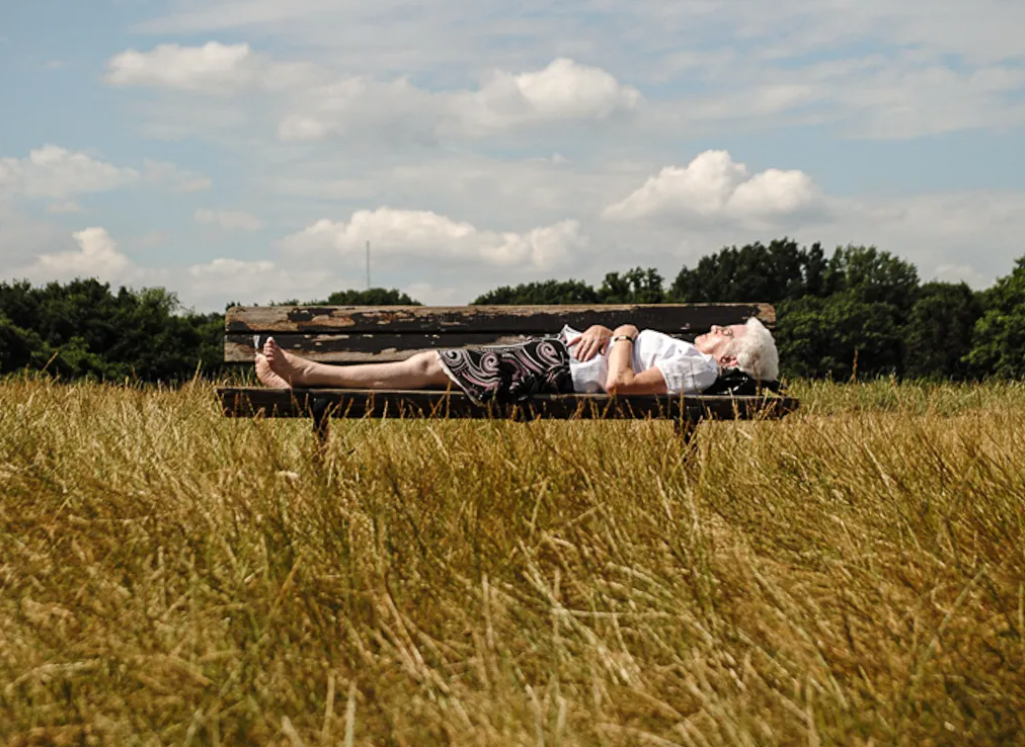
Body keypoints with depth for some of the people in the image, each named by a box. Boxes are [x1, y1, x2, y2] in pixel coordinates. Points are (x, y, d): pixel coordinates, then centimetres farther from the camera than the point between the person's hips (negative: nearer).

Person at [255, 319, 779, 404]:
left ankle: (304, 373, -7)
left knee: (430, 368, -11)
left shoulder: (697, 368, -11)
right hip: (558, 348, 9)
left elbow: (620, 384, -25)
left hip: (558, 370, -9)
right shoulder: (689, 353, 18)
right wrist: (602, 331, 4)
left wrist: (625, 334, -8)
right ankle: (301, 374, 2)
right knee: (431, 363, 2)